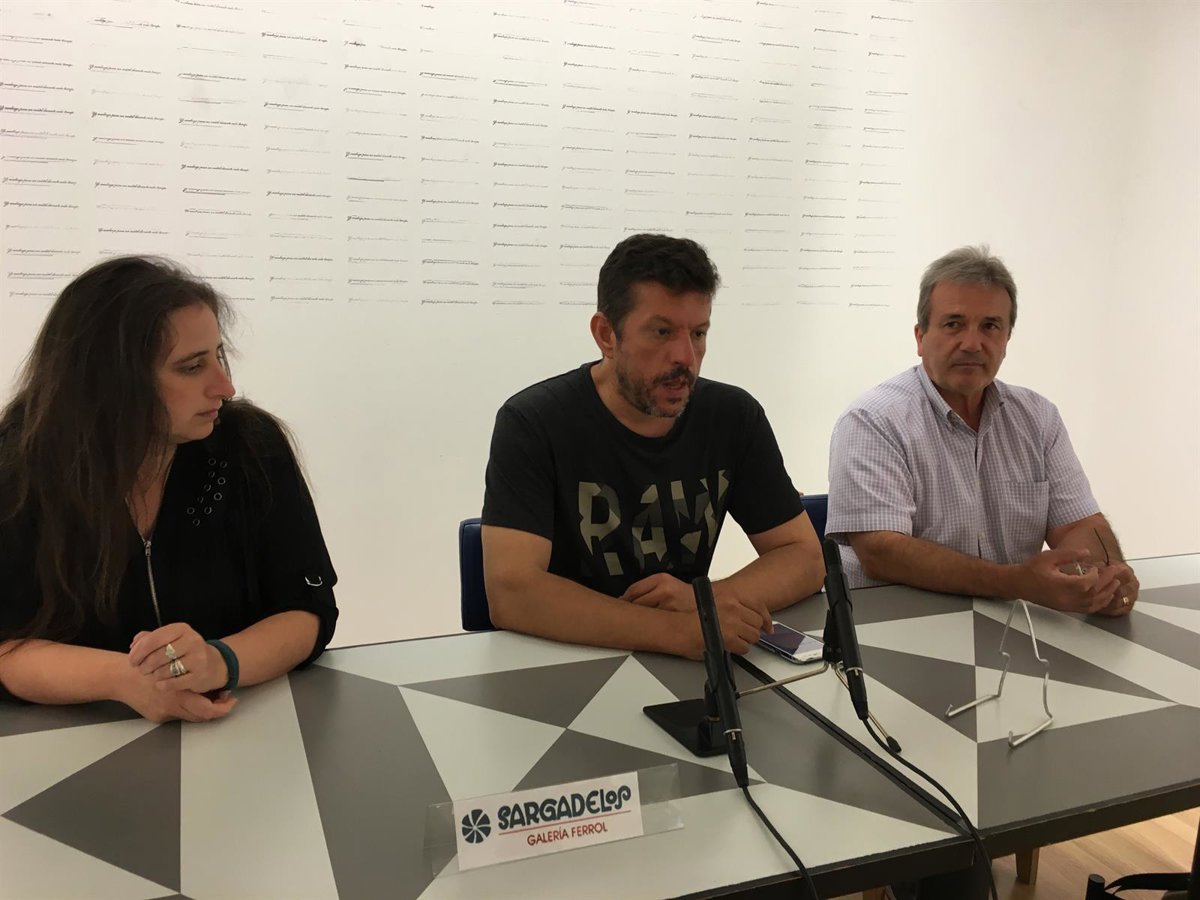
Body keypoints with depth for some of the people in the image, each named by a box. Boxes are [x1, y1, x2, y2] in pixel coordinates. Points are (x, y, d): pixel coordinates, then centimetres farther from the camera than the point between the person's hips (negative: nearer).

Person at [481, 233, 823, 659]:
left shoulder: (734, 416, -3)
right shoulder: (532, 423, -14)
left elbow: (805, 557, 1)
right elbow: (510, 593, -23)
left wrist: (705, 601, -17)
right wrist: (676, 630, -31)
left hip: (684, 670, 3)